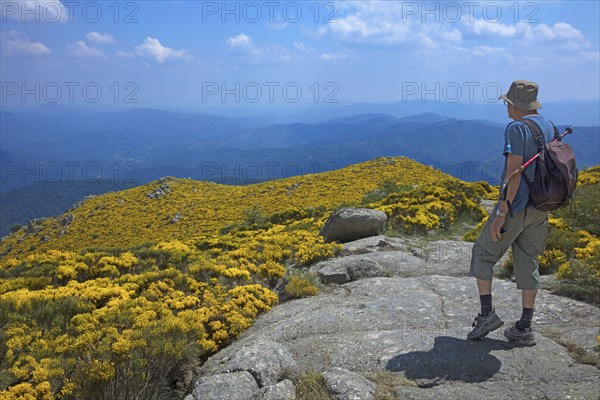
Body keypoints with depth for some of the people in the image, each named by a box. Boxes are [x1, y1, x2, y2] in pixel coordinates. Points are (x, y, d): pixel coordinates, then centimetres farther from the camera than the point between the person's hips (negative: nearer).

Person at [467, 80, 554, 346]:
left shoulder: (516, 128, -15)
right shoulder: (550, 128, 10)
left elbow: (514, 173, -21)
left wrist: (501, 214, -20)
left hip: (515, 206, -8)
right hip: (539, 209, 8)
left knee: (483, 253, 8)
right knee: (528, 263, 12)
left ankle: (487, 314, 6)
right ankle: (524, 329, 17)